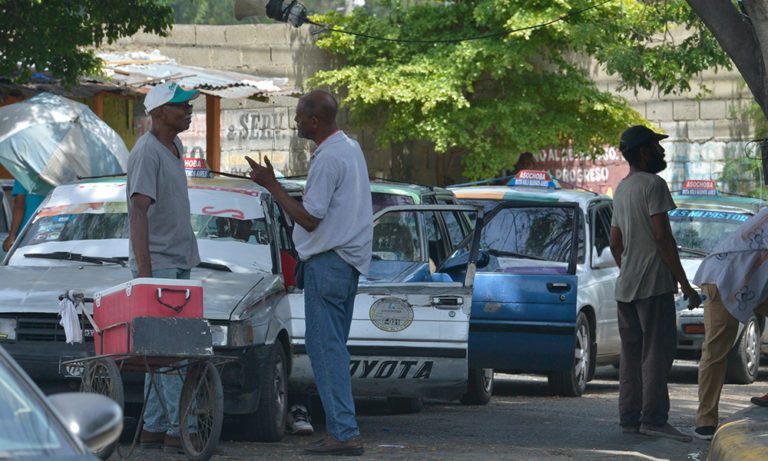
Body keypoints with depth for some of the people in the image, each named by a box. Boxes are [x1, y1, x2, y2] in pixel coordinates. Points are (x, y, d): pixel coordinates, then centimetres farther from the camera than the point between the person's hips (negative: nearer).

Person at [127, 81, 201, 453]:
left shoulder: (175, 147, 14)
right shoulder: (147, 152, -14)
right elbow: (138, 212, -19)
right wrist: (144, 270, -24)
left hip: (178, 264, 9)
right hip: (158, 265, -9)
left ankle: (154, 429, 14)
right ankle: (178, 430, -12)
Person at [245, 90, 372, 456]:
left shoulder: (328, 159, -18)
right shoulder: (351, 148, 14)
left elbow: (309, 218, -18)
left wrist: (271, 185, -13)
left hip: (328, 261, -10)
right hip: (349, 261, 10)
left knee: (326, 346, -9)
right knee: (333, 346, 14)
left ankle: (344, 433, -12)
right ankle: (341, 428, 15)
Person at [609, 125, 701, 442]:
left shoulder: (621, 189, 18)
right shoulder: (653, 184, -10)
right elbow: (662, 237, -16)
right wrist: (685, 284, -14)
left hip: (626, 285, 9)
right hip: (653, 284, -9)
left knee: (631, 354, 9)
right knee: (657, 352, -10)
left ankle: (629, 417, 9)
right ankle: (653, 419, -16)